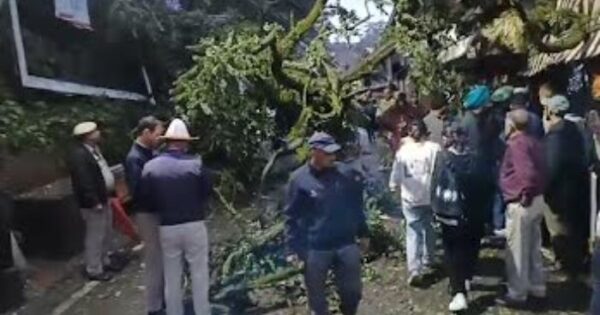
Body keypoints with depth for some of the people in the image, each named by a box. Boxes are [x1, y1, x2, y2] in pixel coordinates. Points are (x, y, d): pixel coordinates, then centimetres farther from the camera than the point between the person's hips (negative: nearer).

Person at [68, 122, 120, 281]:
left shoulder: (93, 149, 10)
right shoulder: (79, 155, -23)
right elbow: (84, 182, -26)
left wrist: (110, 194, 17)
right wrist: (95, 202, -24)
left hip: (104, 198, 10)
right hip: (93, 203, -10)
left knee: (106, 233, 21)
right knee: (95, 236, 1)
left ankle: (105, 261, 36)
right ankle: (94, 270, 13)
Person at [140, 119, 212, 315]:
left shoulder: (150, 166, -5)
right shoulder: (196, 163, -11)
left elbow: (145, 201, 0)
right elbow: (207, 192, -1)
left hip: (167, 228, 2)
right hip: (194, 225, -2)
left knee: (171, 278, 15)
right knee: (199, 275, 11)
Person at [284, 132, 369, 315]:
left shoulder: (345, 174, -2)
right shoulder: (299, 179, -10)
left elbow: (356, 206, 10)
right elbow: (291, 217, -6)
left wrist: (363, 233, 13)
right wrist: (292, 248, -9)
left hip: (346, 244, 3)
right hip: (315, 249, -2)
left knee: (352, 290, 15)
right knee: (317, 295, 13)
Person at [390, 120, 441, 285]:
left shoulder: (403, 151, -2)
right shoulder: (434, 148, -8)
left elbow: (396, 174, 5)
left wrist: (394, 187, 23)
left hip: (410, 198, 0)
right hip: (431, 196, 0)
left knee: (413, 232, 1)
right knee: (429, 228, 20)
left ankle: (414, 269, -11)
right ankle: (427, 261, 34)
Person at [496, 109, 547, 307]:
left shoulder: (516, 144, -19)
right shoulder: (533, 142, 9)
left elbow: (528, 172, -30)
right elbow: (540, 170, 13)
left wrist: (525, 194, -20)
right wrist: (533, 193, 12)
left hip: (520, 204, -9)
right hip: (537, 201, 9)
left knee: (517, 251, 3)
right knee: (533, 248, 19)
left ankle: (517, 294, 13)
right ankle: (537, 288, 31)